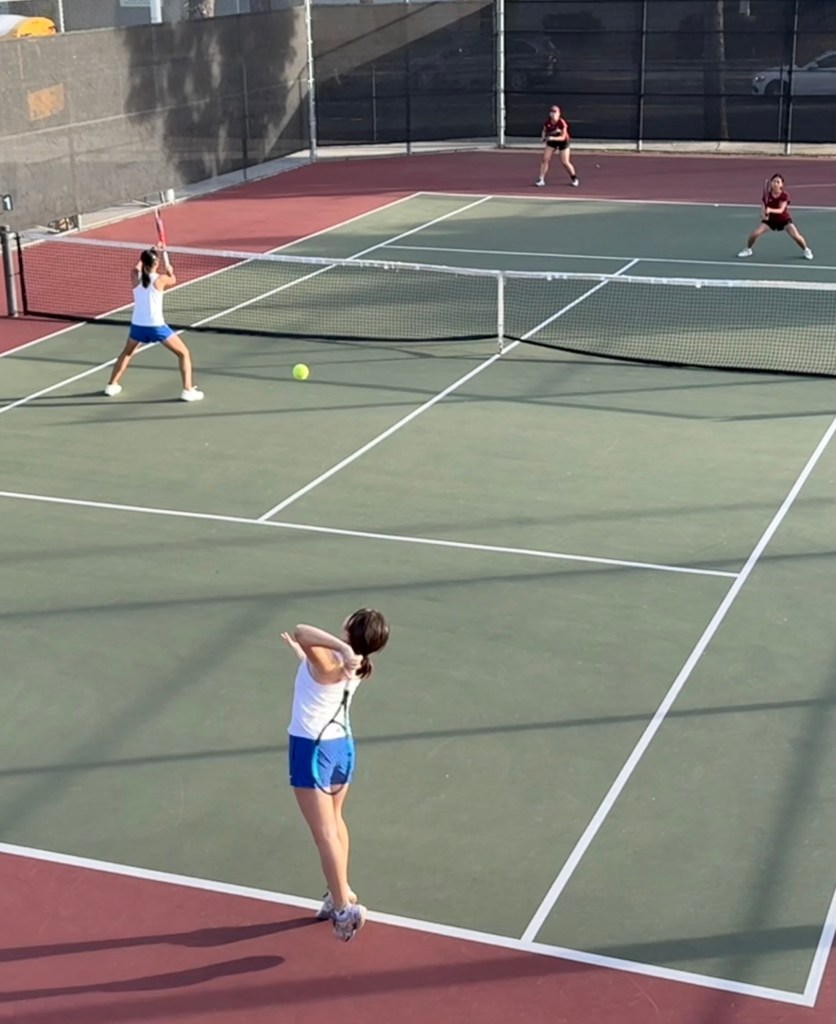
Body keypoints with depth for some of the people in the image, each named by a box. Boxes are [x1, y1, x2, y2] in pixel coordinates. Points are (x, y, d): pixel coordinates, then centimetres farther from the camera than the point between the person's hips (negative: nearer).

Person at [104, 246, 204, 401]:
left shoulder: (135, 277, -2)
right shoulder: (161, 279, -11)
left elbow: (139, 266, 24)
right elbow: (173, 280, 14)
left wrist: (151, 252, 30)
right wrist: (168, 269, 32)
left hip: (137, 326, 4)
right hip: (156, 327, -4)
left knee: (127, 352, 32)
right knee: (184, 353, 10)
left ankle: (112, 385, 34)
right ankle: (188, 390, 0)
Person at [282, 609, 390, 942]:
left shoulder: (327, 661, -24)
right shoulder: (354, 667, -1)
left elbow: (301, 631, -45)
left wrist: (342, 647, -52)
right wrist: (299, 651, 35)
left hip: (311, 749, -8)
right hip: (341, 745, 8)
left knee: (325, 833, -1)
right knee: (334, 822, 24)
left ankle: (344, 907, 2)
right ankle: (340, 894, 35)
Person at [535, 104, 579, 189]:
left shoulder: (562, 123, -28)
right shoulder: (547, 122, -15)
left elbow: (563, 137, -27)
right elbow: (544, 131, 4)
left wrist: (553, 138, -42)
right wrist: (544, 138, -15)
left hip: (563, 142, -4)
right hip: (551, 141, 4)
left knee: (565, 162, -5)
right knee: (544, 159, -8)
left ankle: (574, 178, 18)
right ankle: (541, 179, -1)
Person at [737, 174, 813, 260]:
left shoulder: (784, 195, -22)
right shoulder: (767, 195, -15)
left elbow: (781, 210, -33)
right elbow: (763, 209, -13)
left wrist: (770, 210, -52)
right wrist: (763, 215, -37)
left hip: (784, 220, -2)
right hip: (770, 219, 2)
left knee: (796, 236, -20)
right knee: (755, 233, -16)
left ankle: (807, 250, 9)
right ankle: (748, 249, 15)